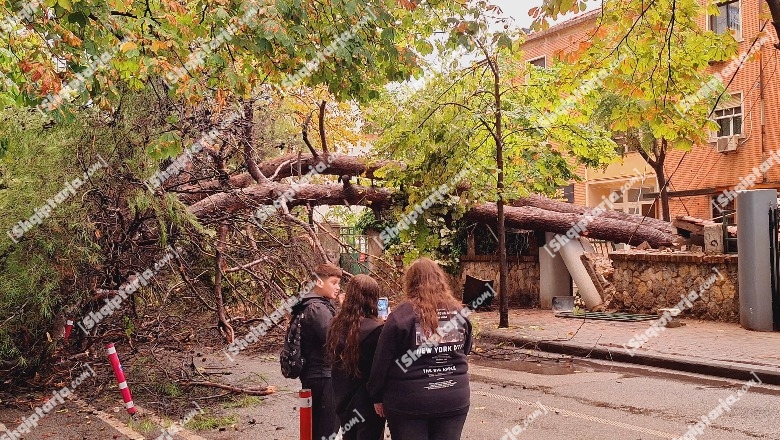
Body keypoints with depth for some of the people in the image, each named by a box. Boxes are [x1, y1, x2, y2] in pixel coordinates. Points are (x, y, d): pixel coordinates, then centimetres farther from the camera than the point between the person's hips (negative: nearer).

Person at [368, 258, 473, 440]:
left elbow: (383, 360, -8)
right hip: (454, 398, 4)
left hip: (409, 401, -3)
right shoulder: (458, 312, 1)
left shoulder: (402, 314, -11)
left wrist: (378, 396, 3)